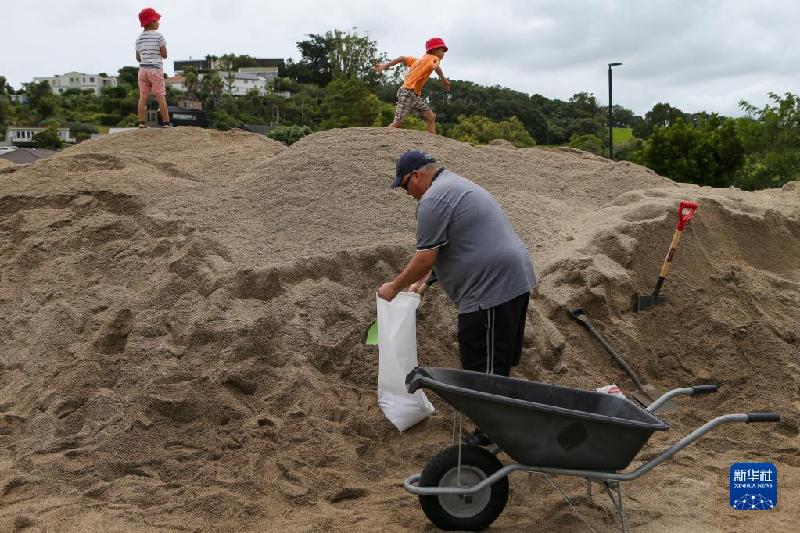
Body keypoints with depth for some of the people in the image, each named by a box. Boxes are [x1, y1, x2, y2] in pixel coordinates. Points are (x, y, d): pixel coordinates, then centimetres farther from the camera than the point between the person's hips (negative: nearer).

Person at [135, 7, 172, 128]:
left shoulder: (139, 38, 10)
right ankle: (166, 122, -5)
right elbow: (164, 55, -6)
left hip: (143, 69, 4)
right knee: (160, 96, -3)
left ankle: (141, 122, -2)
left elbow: (138, 58, 11)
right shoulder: (159, 36, -6)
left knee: (143, 96, 3)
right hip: (156, 69, -4)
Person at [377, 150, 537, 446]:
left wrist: (394, 287, 0)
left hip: (492, 286, -11)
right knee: (498, 357, 20)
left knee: (484, 366, -3)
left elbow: (425, 257, -13)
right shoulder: (455, 185, 22)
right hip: (515, 278, 11)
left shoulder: (434, 198, -11)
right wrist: (420, 279, 29)